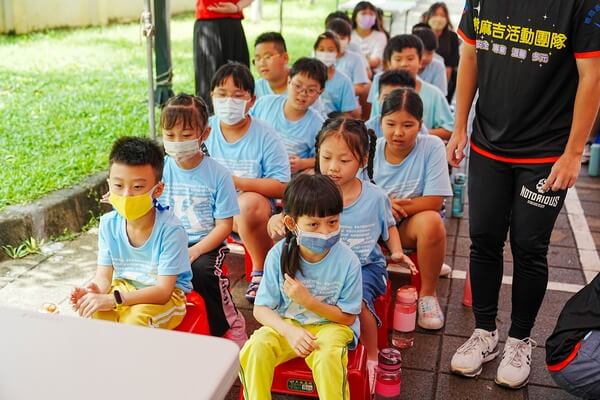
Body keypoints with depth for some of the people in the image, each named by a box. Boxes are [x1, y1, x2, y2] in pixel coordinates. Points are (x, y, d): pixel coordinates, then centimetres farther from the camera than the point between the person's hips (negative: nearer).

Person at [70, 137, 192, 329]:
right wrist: (94, 290, -30)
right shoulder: (109, 223, -8)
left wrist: (113, 299, -35)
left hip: (168, 296, -4)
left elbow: (163, 290, -25)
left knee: (137, 317, -32)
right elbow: (104, 276, -4)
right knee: (94, 314, -22)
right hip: (124, 287, 4)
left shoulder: (170, 229, -25)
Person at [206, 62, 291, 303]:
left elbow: (281, 187, -14)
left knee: (249, 203, -36)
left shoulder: (265, 136, -8)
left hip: (253, 206, -3)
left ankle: (262, 272, -11)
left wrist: (235, 181, -22)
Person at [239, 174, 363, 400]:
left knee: (327, 356, -34)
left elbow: (348, 317, -9)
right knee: (254, 349, -26)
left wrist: (307, 300, -22)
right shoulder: (279, 255, -15)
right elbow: (261, 309, -9)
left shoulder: (347, 261, -18)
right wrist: (289, 331, -27)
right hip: (287, 324, 2)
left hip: (330, 325, -1)